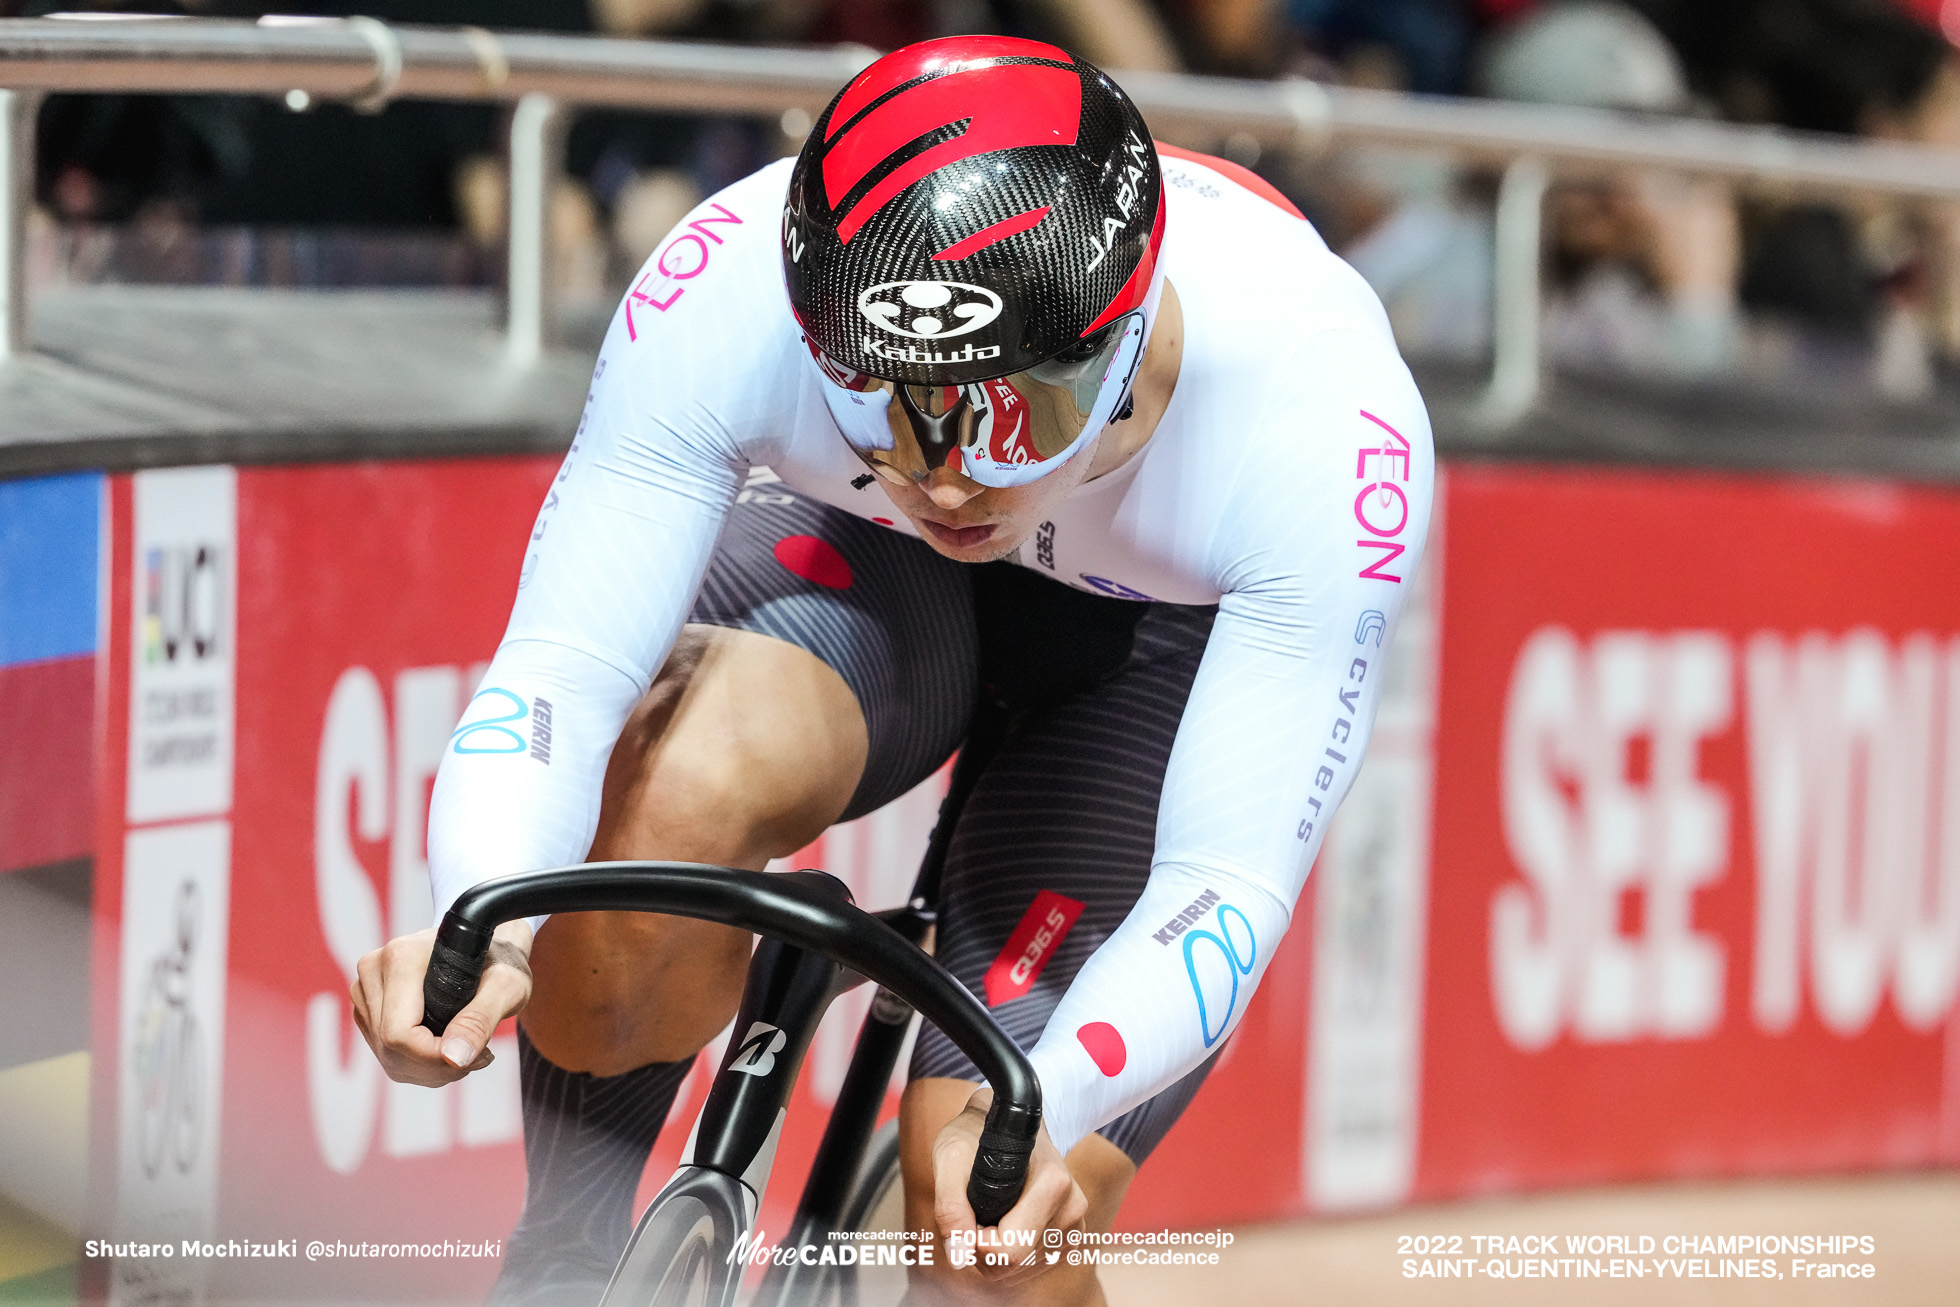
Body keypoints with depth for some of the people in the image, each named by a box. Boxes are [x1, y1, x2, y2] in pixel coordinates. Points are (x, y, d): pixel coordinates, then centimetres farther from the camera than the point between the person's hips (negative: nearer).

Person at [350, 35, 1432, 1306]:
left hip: (1185, 642, -1)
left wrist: (1034, 1116, -56)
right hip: (867, 567, 1)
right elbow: (559, 667, -36)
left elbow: (1229, 881, -38)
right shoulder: (726, 294, -36)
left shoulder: (1324, 410, -39)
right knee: (674, 791, -35)